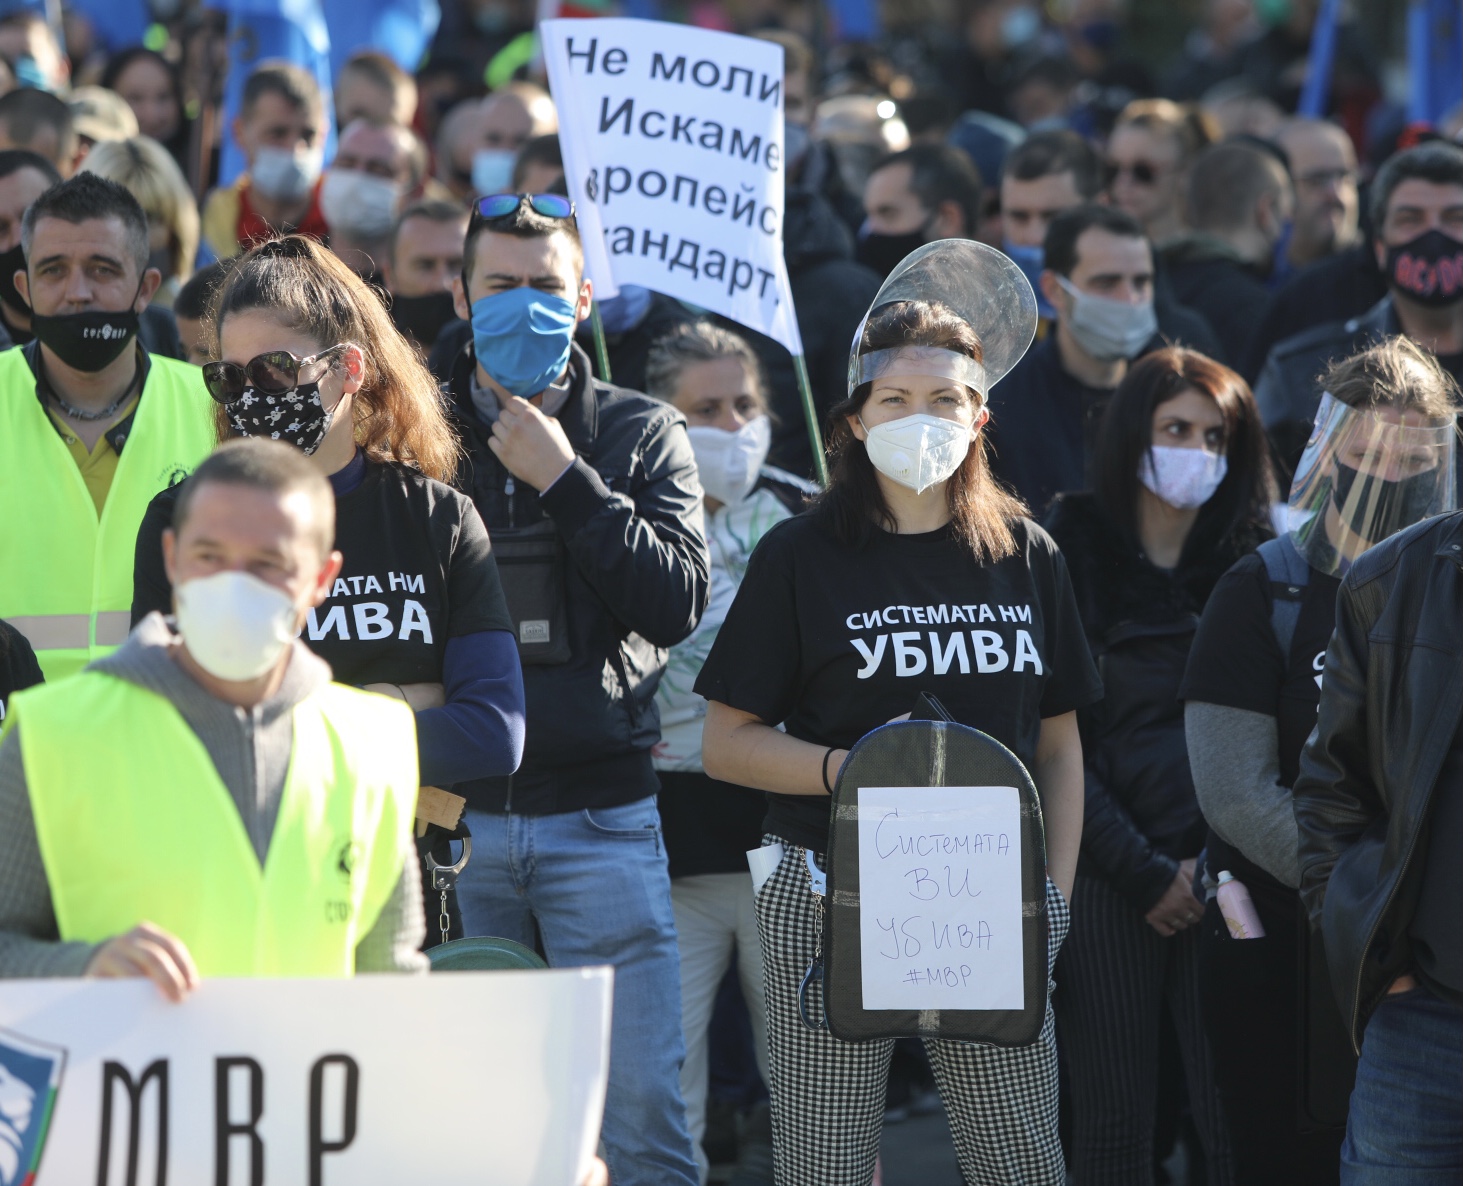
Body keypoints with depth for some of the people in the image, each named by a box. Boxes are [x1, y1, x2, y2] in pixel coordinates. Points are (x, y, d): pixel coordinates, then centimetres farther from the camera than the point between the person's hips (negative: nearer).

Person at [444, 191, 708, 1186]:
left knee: (641, 1105, -5)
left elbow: (677, 604, -5)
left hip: (600, 813, -1)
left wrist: (565, 481, -8)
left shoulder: (641, 434, 7)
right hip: (451, 809, 1)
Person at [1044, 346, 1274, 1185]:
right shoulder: (1069, 562, 2)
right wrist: (1144, 874, -7)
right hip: (1107, 878, -1)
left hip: (1224, 877, 1)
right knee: (1116, 1116, -1)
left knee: (1237, 1116, -5)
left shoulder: (1253, 571, 9)